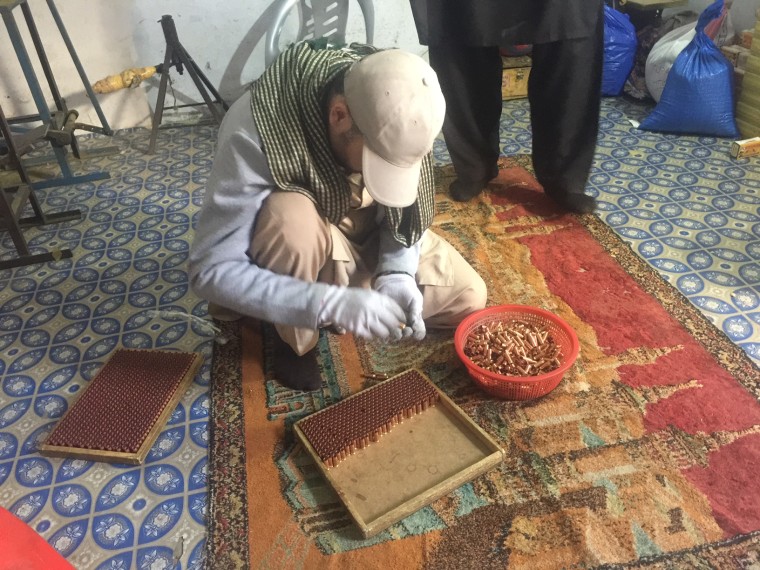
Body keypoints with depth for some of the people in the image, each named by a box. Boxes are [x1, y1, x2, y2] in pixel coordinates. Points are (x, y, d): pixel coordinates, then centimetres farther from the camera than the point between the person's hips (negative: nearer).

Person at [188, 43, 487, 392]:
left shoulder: (391, 117, -22)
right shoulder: (254, 135, -36)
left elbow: (406, 211, -8)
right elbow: (210, 270, -34)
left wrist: (396, 277, -27)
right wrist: (331, 303, -42)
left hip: (363, 235, 4)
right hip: (291, 241, -3)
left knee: (469, 297, -4)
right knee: (292, 216, -39)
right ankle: (295, 339, -9)